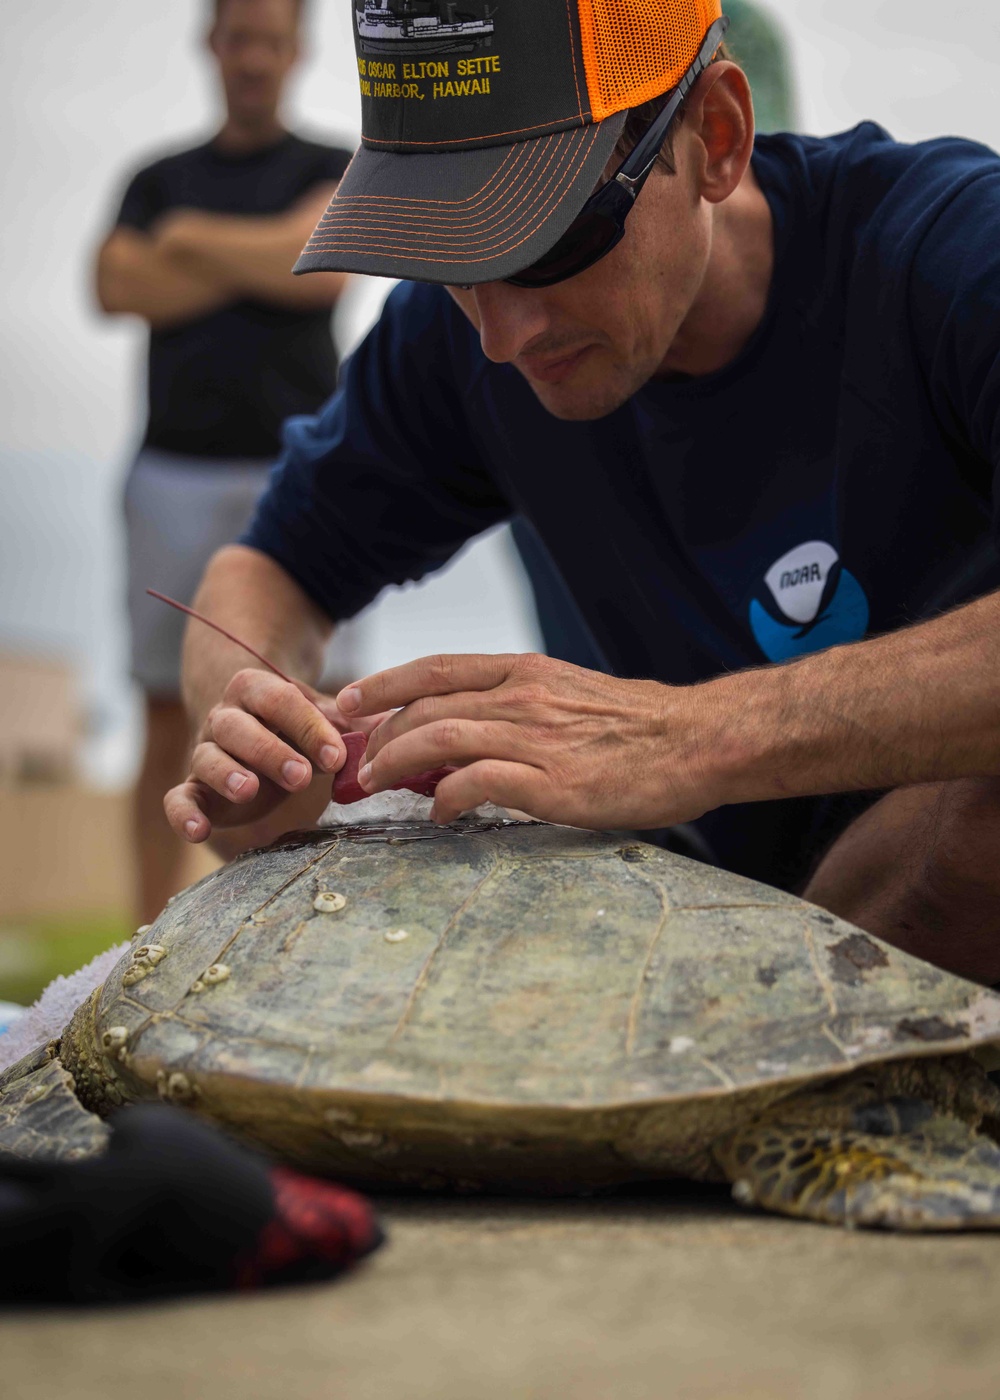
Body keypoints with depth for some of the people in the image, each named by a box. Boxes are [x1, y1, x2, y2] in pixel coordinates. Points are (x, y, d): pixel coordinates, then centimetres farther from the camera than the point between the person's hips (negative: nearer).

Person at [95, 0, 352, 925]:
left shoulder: (338, 170, 12)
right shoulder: (158, 181, 18)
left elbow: (323, 266, -9)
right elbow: (117, 287, -1)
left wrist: (196, 241, 0)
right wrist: (261, 259, -4)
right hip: (176, 475, 2)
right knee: (169, 724, 1)